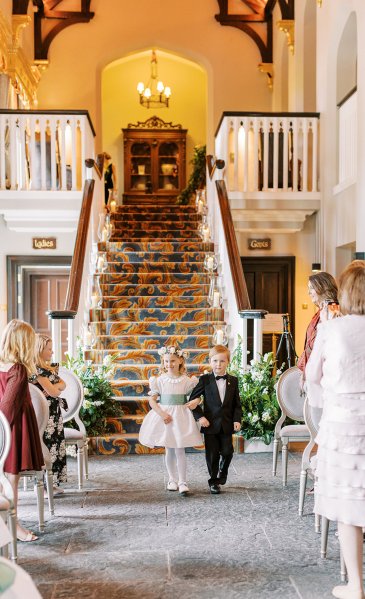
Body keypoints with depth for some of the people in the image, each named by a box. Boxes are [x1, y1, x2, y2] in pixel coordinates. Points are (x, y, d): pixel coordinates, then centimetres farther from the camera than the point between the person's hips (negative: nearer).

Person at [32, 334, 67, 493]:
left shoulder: (49, 367, 13)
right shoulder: (36, 369, -16)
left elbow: (63, 384, 9)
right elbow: (52, 392, -19)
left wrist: (55, 386, -10)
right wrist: (58, 387, 1)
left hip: (54, 413, 9)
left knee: (55, 445, 11)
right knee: (47, 447, -4)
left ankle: (52, 482, 18)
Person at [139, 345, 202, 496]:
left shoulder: (186, 380, -2)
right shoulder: (160, 380, -1)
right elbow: (152, 400, -3)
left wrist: (196, 401, -18)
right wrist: (162, 413, -15)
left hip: (180, 415, -1)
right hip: (164, 415, 1)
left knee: (179, 450, -4)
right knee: (169, 451, 11)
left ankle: (182, 482, 3)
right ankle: (172, 479, 25)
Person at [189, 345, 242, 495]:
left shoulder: (233, 381, 4)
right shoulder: (205, 380, -3)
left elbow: (237, 404, 7)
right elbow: (193, 399, -1)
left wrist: (237, 419, -5)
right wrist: (199, 416, -10)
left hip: (227, 424, 2)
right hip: (210, 424, -2)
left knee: (227, 452, 4)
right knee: (212, 454, 3)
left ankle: (222, 473, 34)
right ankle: (214, 482, 18)